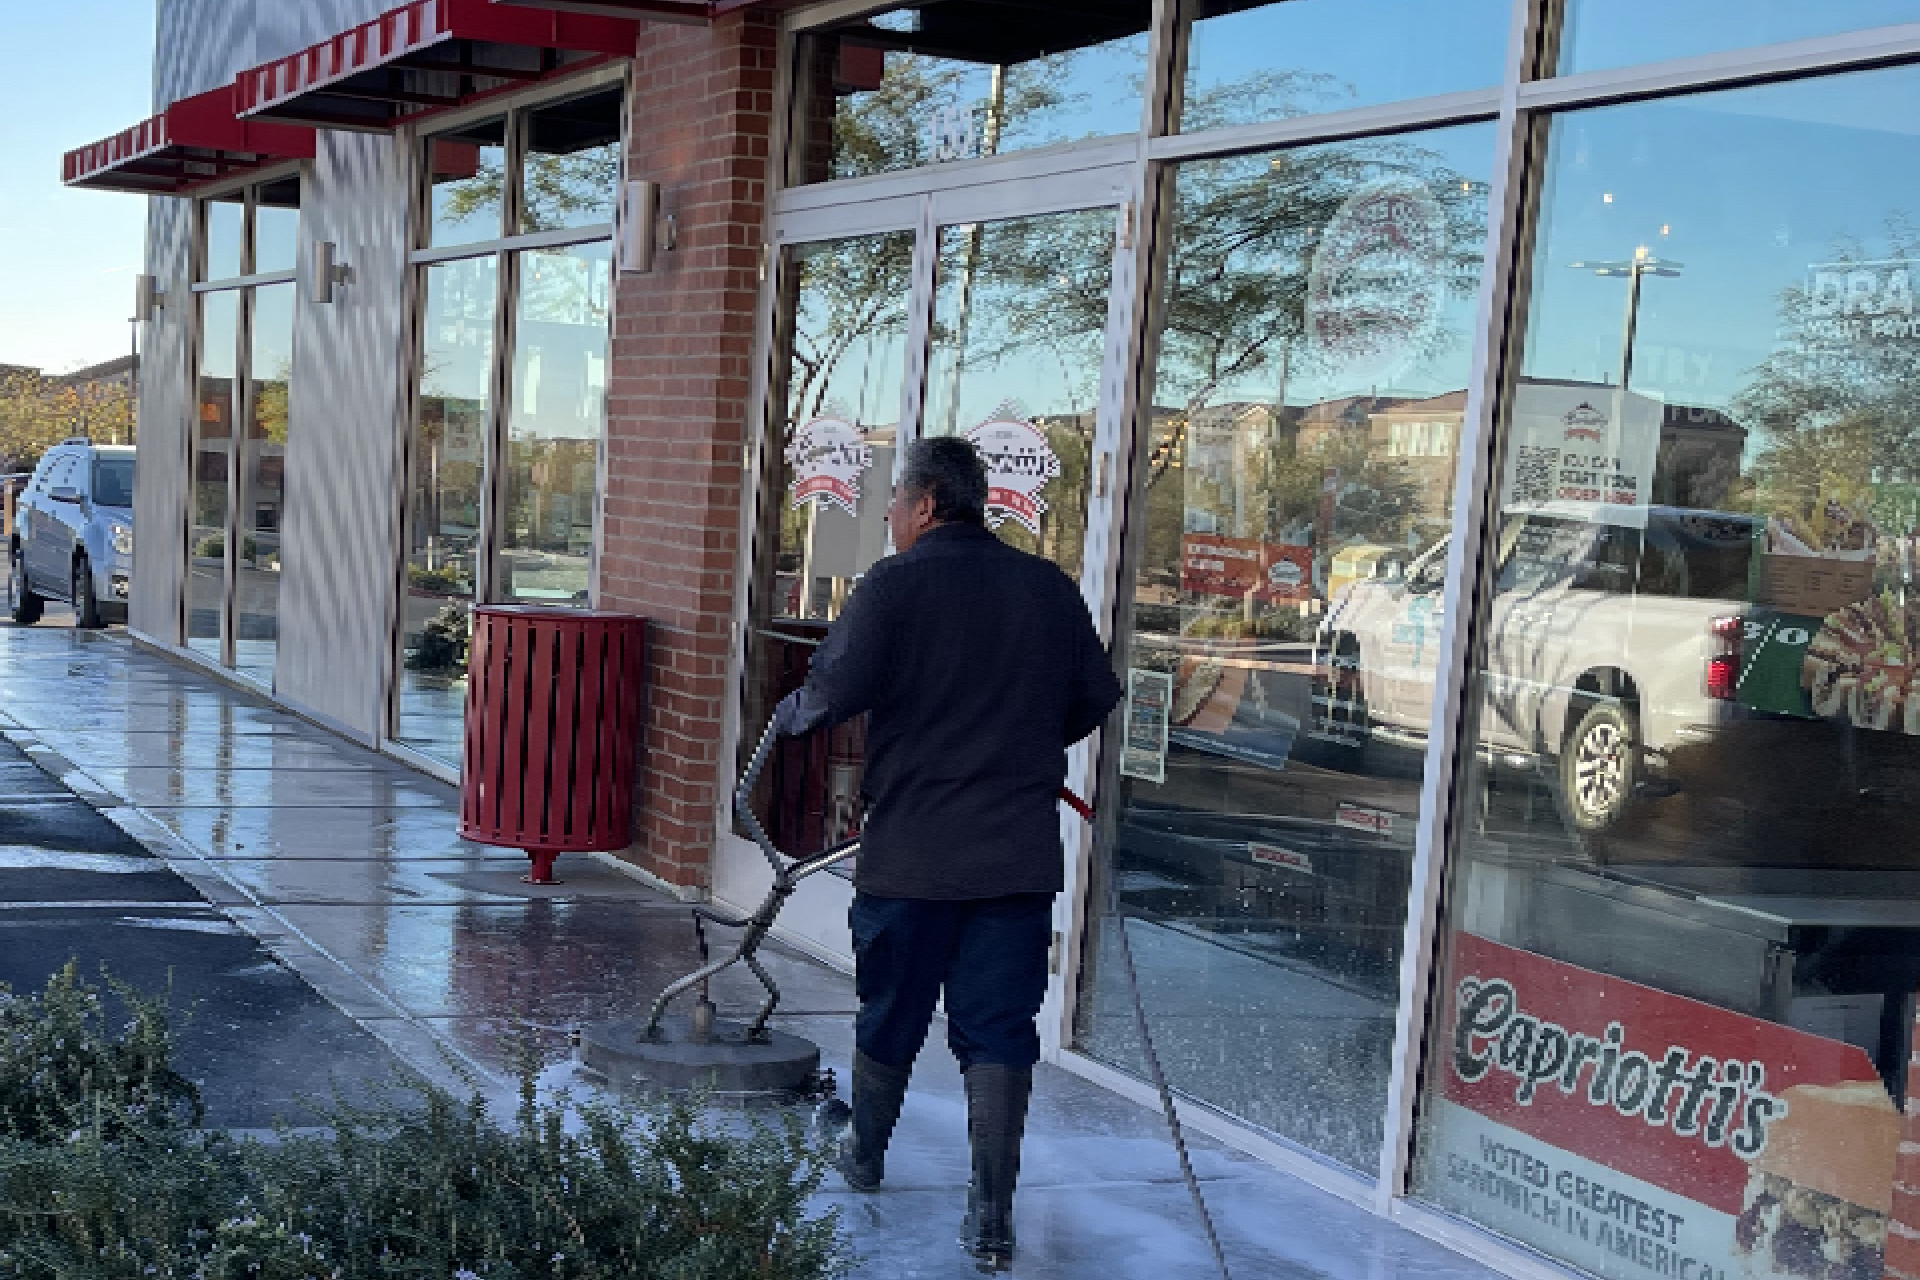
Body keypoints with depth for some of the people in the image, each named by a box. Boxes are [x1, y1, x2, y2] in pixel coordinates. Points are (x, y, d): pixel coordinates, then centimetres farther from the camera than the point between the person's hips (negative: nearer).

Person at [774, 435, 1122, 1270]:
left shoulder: (895, 584, -9)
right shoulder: (1051, 588, 5)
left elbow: (831, 693, -15)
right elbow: (1096, 698, 10)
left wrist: (787, 716, 6)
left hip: (912, 852, -3)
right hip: (1021, 855, 3)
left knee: (889, 1011, 17)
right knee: (998, 1028, 5)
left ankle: (864, 1153, 38)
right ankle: (991, 1216, 2)